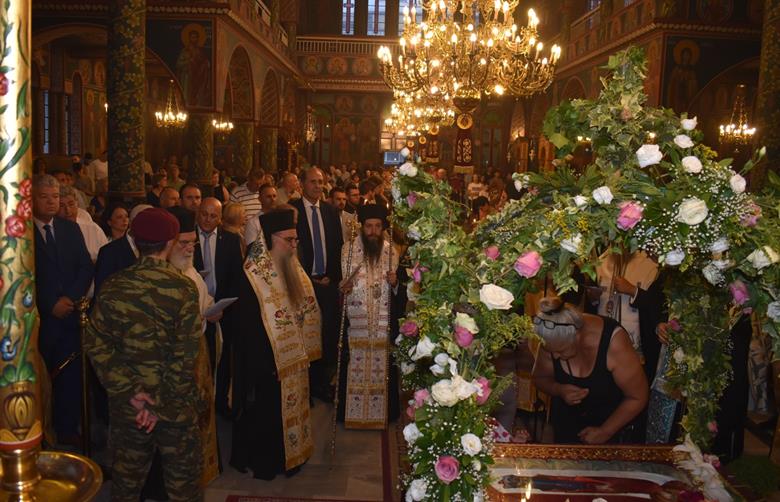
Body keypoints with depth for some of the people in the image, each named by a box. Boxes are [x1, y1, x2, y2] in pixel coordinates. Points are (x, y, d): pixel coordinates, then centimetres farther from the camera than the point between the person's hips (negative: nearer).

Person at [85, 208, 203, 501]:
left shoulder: (113, 287, -8)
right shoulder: (183, 288, -16)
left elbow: (96, 344, -10)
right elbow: (185, 356, -19)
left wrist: (130, 392, -10)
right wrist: (161, 404, -12)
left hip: (126, 402, 3)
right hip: (177, 404, -3)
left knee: (127, 477, 21)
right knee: (183, 477, 15)